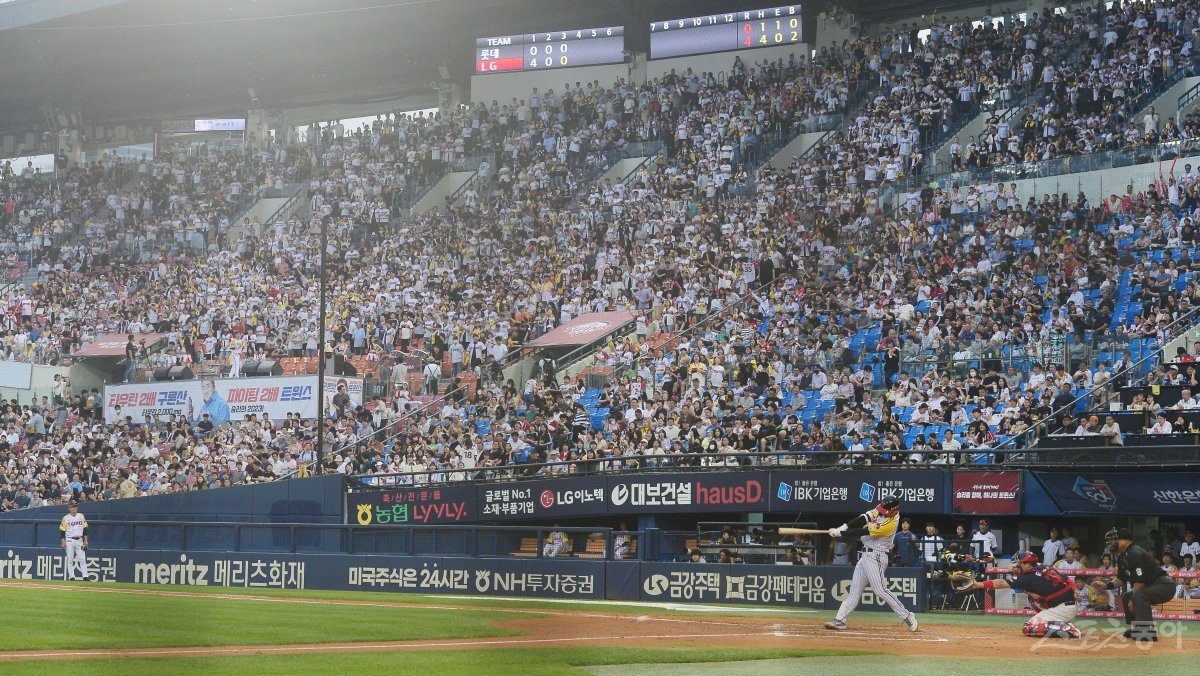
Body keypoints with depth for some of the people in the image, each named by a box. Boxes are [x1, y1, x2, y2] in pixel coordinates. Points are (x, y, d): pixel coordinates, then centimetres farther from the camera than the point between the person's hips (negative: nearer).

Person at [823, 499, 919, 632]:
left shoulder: (889, 524, -23)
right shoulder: (882, 510, 1)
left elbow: (863, 531, -21)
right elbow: (864, 518, -3)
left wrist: (839, 533, -16)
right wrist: (843, 527, -15)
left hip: (876, 557, -9)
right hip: (867, 555, 9)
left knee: (880, 590, -13)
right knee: (855, 589, 8)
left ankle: (907, 617, -6)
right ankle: (839, 620, 9)